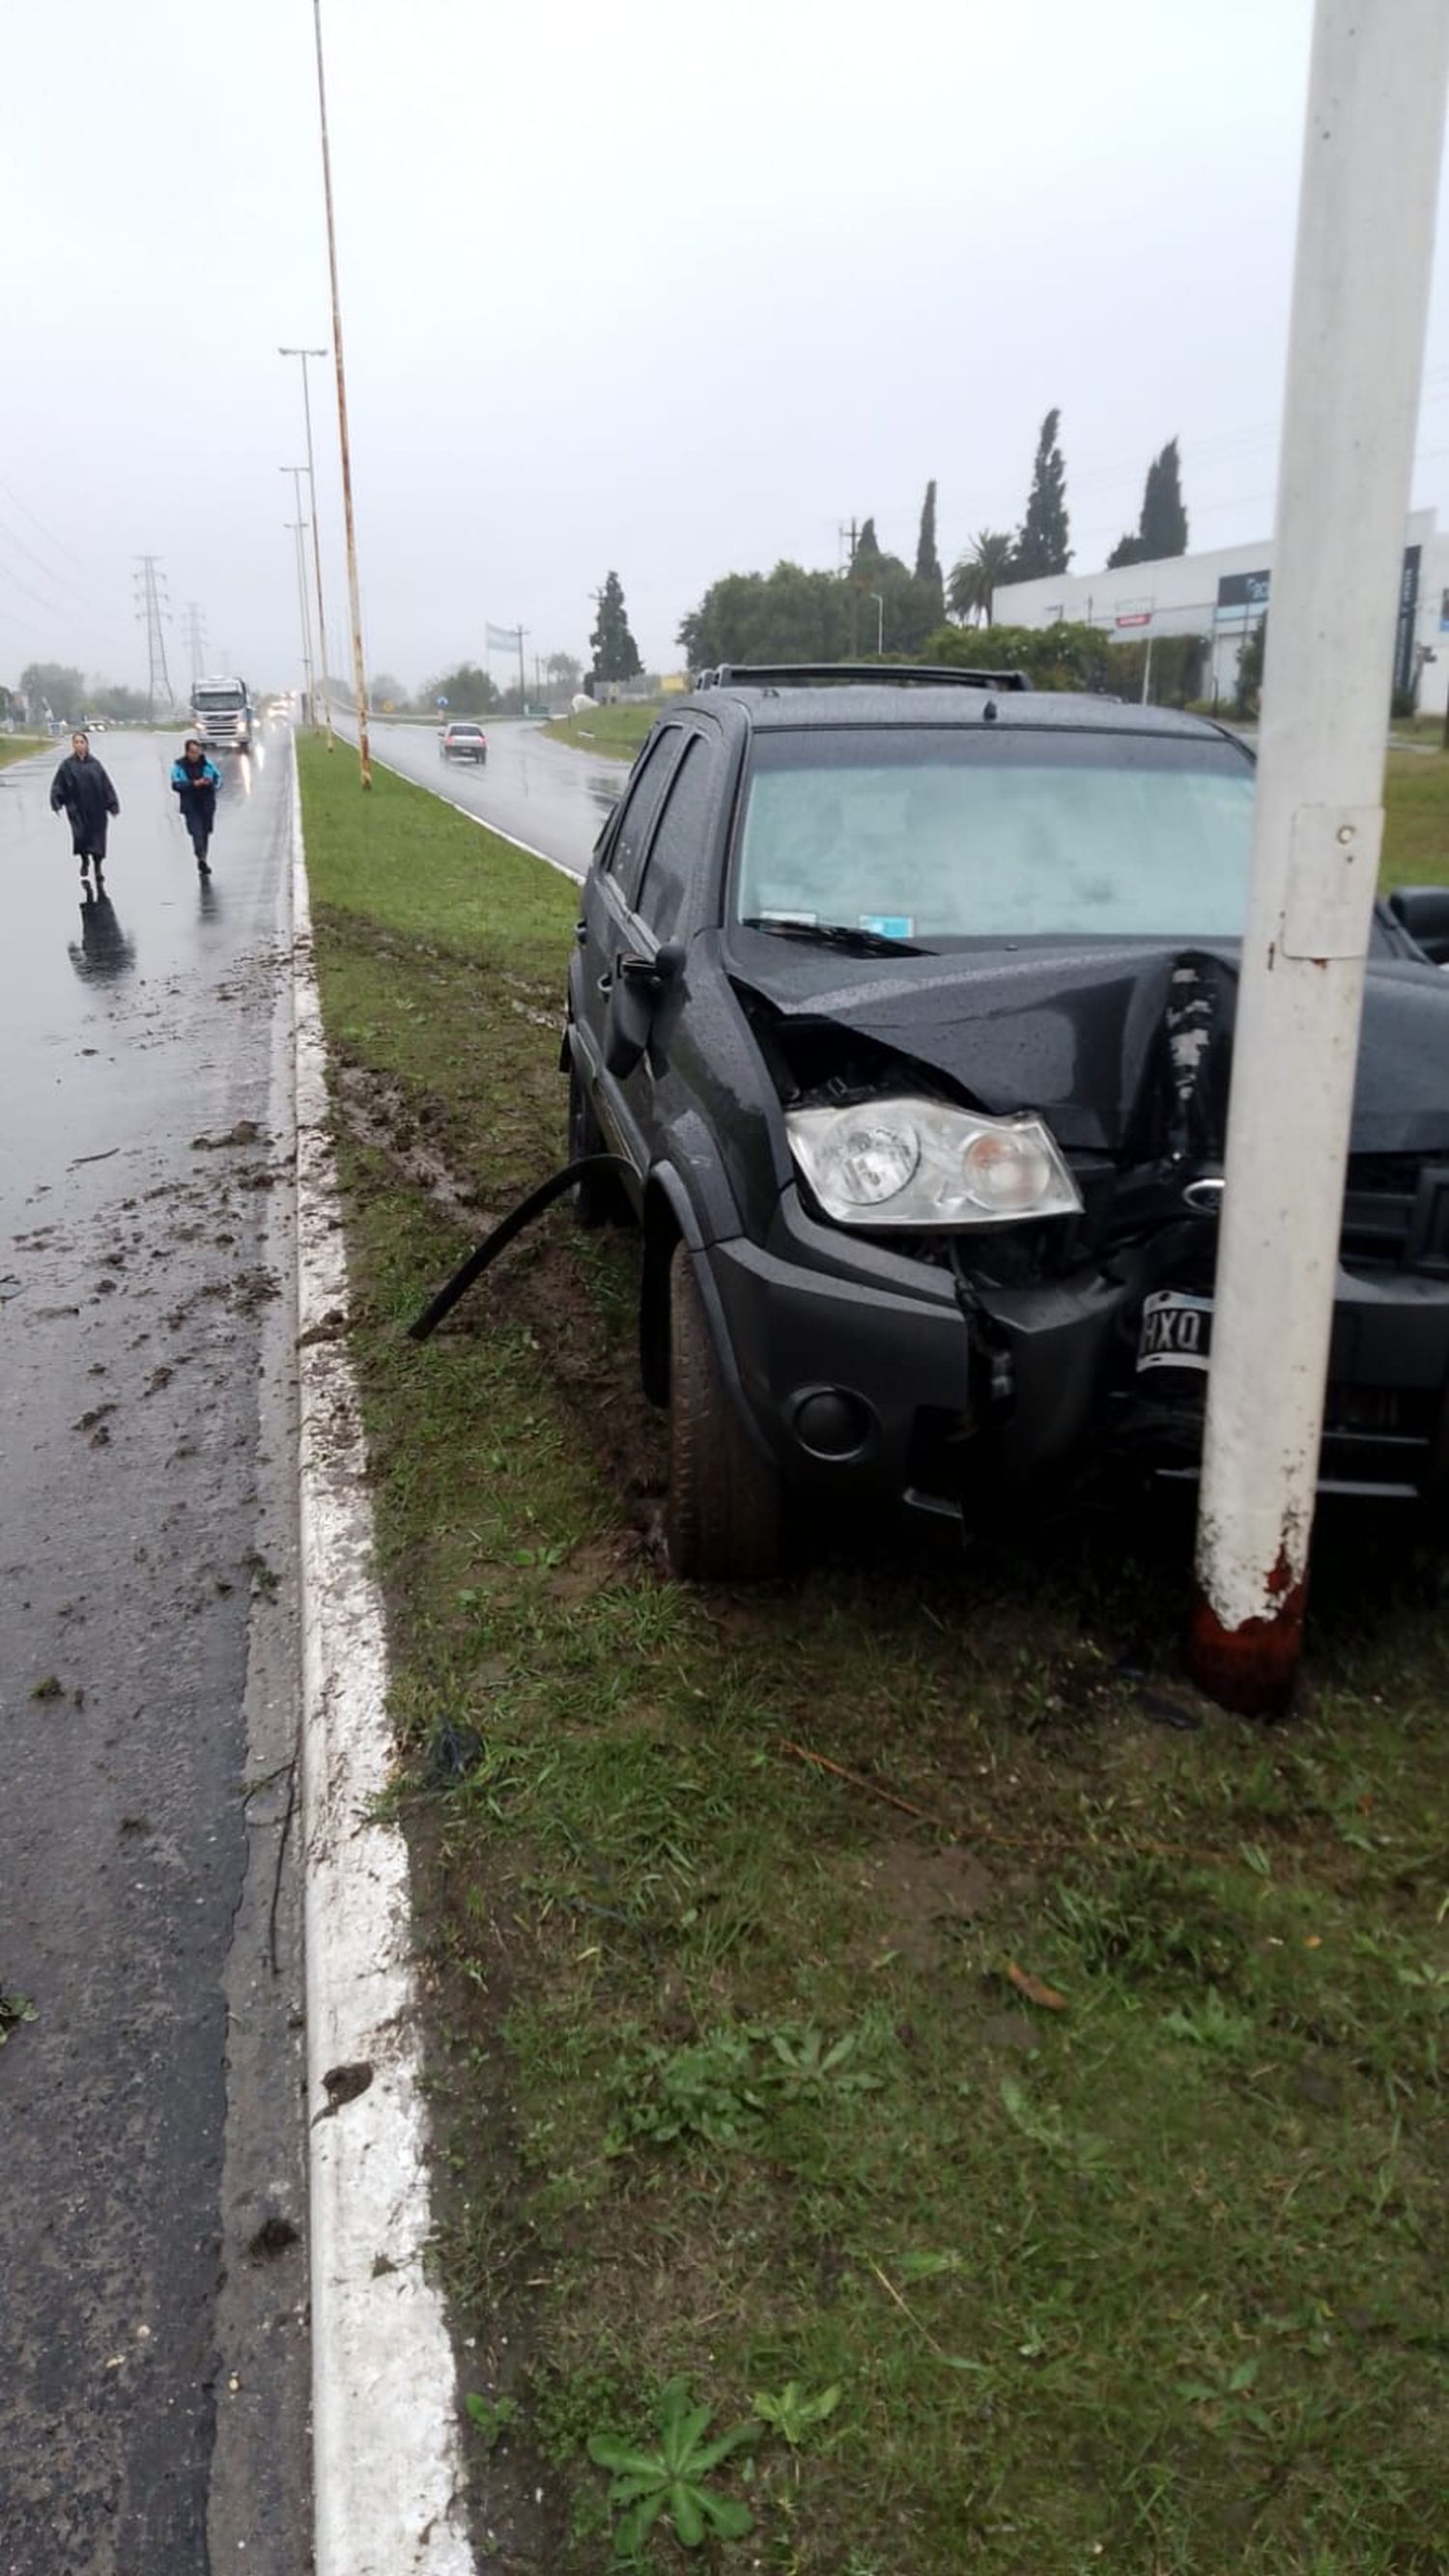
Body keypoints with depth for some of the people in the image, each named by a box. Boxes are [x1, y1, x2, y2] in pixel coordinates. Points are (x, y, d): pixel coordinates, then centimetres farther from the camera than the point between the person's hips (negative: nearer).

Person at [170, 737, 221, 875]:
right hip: (191, 807, -3)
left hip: (207, 805, 3)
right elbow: (176, 784, -11)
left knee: (205, 833, 10)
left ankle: (203, 861, 21)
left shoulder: (207, 763, 5)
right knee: (197, 832, -16)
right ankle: (201, 859, -24)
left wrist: (211, 782, -12)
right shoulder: (179, 766, -3)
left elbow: (218, 777, 11)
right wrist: (194, 784, -22)